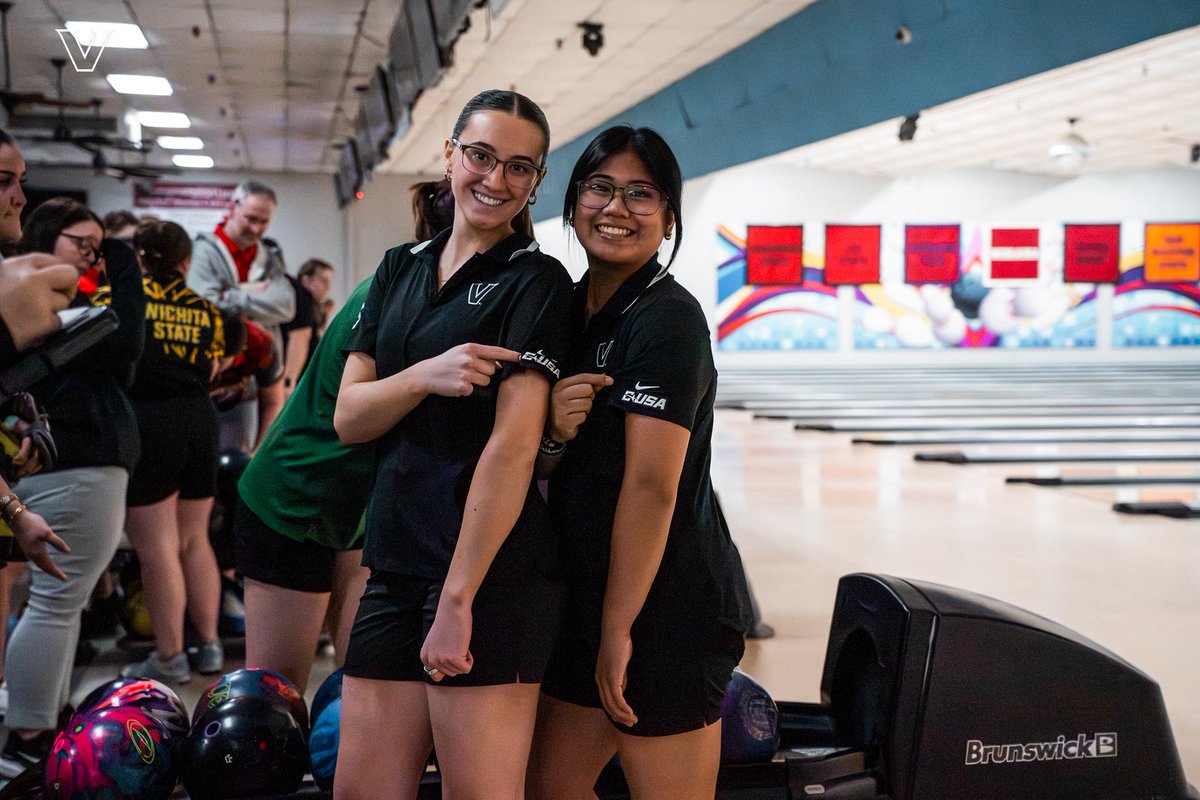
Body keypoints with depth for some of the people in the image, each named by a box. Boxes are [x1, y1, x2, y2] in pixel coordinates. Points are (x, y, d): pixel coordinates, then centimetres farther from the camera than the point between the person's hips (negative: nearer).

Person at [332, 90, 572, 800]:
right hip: (396, 564, 6)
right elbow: (349, 417, 7)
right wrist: (427, 376, -14)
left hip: (493, 569, -6)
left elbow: (513, 447, -13)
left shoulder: (537, 282, -4)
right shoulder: (401, 269, 15)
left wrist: (457, 599, -18)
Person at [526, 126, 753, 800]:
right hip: (589, 594, 9)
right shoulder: (571, 308, 10)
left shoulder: (667, 317, -16)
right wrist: (553, 433, -11)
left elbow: (651, 486, -20)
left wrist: (618, 629, -18)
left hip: (668, 609, -8)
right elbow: (534, 465, 12)